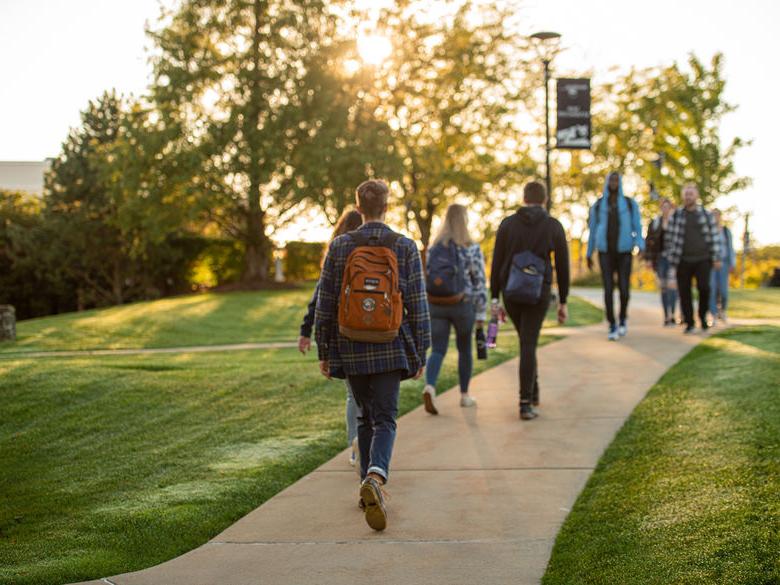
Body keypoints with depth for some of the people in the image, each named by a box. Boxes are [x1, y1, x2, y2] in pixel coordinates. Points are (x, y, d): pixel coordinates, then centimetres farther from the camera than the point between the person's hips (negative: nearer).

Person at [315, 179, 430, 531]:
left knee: (365, 416, 18)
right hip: (391, 350, -1)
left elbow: (324, 305, 1)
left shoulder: (339, 247, -2)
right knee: (385, 419, 0)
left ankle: (369, 486, 21)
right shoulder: (405, 248, -4)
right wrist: (421, 354, 5)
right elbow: (418, 306, -3)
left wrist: (324, 352, 10)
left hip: (351, 350, 2)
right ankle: (376, 478, -26)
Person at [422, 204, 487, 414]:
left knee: (437, 350, 3)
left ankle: (429, 387, -23)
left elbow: (427, 279, 9)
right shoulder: (472, 249, -7)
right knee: (464, 349, 16)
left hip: (436, 305, 2)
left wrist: (427, 310, 19)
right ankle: (465, 395, 25)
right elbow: (479, 282, -7)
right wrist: (481, 313, -1)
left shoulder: (433, 248, 5)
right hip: (463, 306, -2)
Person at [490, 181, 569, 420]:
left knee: (527, 339, 23)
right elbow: (563, 266, 1)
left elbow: (497, 263, -1)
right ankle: (526, 403, -9)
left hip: (511, 292, 2)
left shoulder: (507, 224, 1)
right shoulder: (554, 226, -1)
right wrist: (563, 302, 8)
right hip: (539, 293, -2)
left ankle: (532, 390, 31)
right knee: (528, 345, -1)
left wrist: (494, 299, 2)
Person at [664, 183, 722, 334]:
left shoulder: (706, 214, 7)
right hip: (683, 261, 0)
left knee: (704, 287, -16)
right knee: (684, 292, -1)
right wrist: (671, 261, 0)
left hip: (702, 259, 0)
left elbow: (714, 236, 8)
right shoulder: (676, 216, 5)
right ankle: (689, 323, 11)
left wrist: (717, 258, 2)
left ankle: (703, 316, 8)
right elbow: (669, 238, 5)